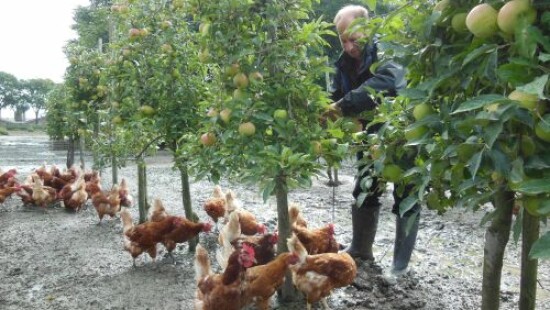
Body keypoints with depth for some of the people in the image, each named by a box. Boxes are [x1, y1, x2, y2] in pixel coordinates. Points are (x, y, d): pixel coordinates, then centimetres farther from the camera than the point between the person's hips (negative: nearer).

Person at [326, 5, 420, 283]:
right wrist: (331, 114, -25)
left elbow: (381, 84, -45)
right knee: (363, 194, 15)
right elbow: (338, 98, -2)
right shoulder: (346, 64, -2)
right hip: (371, 138, 7)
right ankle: (360, 249, 34)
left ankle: (401, 263, 17)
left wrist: (343, 105, -48)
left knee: (406, 200, 4)